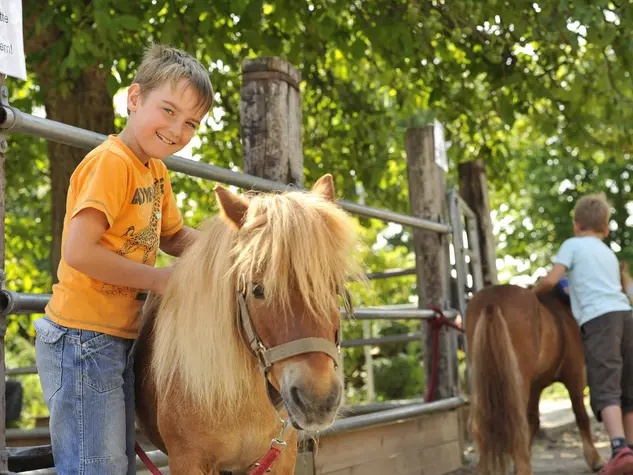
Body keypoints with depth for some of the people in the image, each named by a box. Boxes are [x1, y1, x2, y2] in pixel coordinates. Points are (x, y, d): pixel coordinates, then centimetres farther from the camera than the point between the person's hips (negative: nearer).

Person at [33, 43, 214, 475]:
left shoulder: (156, 171, 9)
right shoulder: (111, 162, -17)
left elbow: (175, 237, 22)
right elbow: (79, 250, -25)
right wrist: (157, 279, -16)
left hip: (118, 341, 9)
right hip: (83, 339, -9)